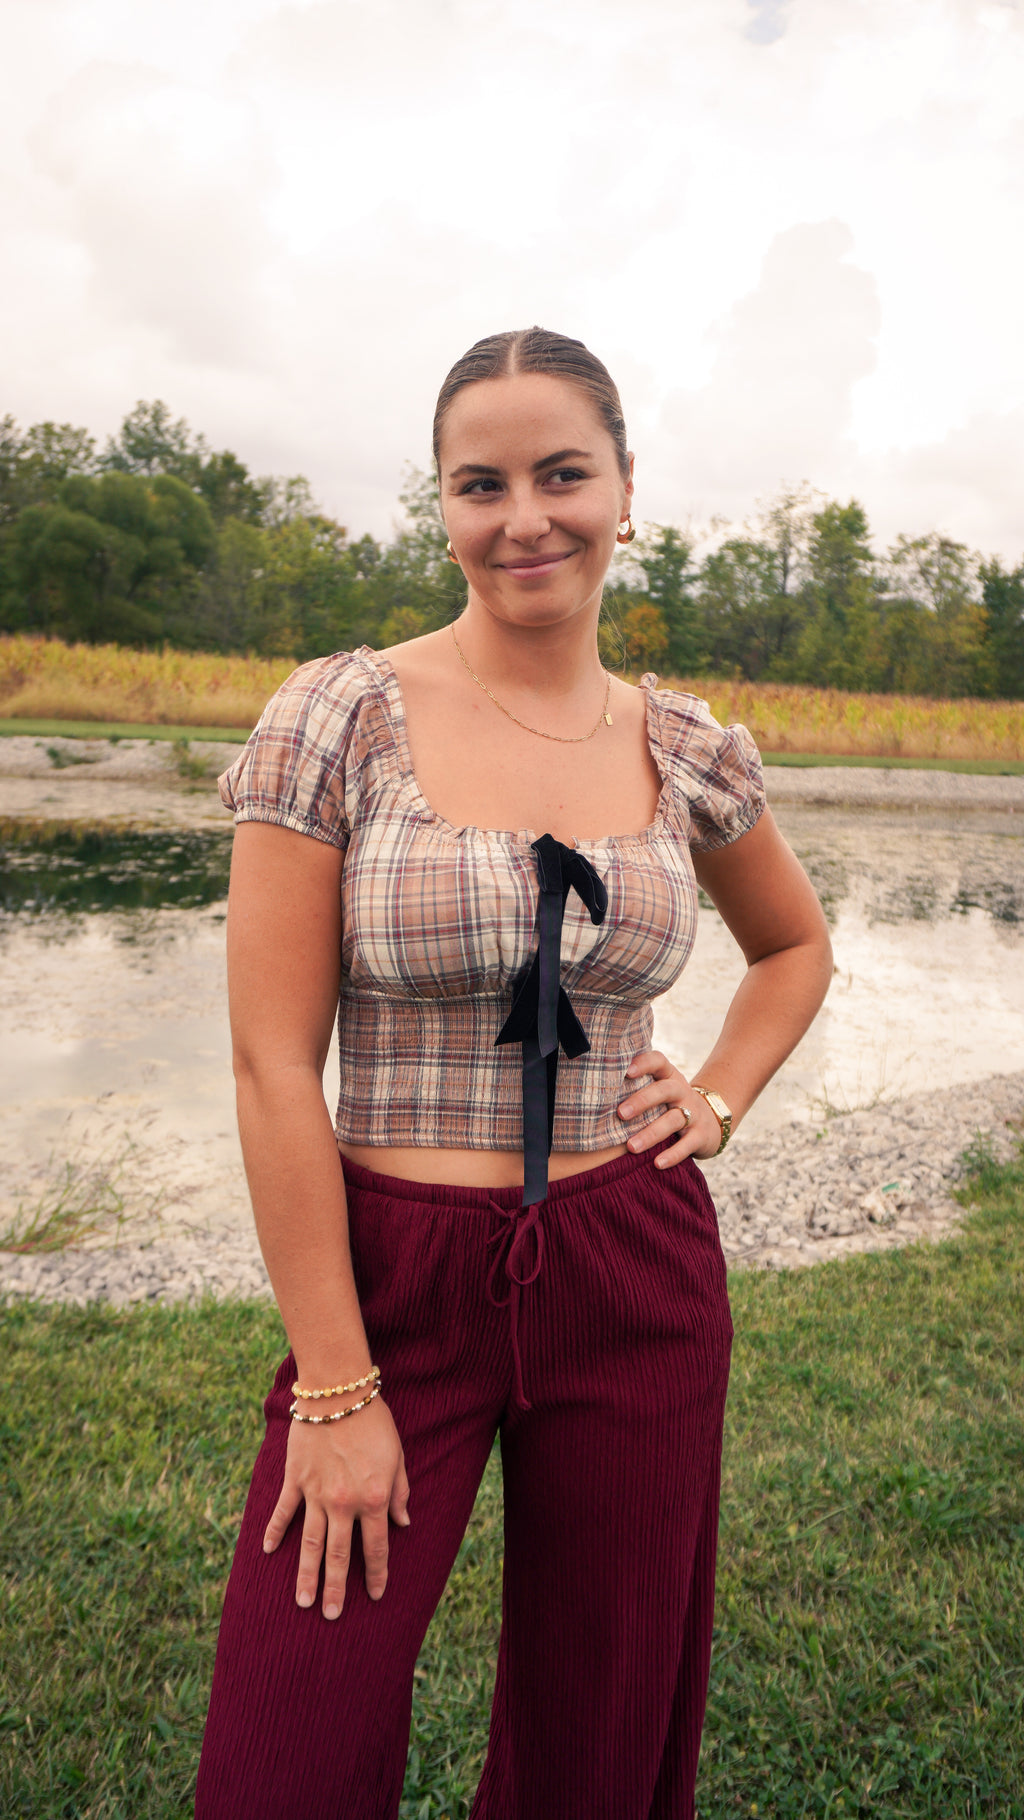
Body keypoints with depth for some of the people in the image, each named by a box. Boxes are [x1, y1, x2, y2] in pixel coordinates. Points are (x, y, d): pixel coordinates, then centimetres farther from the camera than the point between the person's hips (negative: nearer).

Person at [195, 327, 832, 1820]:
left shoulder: (688, 750, 2)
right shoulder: (339, 718, -9)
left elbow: (797, 943, 21)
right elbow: (274, 1066, -11)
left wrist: (717, 1102, 4)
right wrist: (336, 1387, -10)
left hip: (640, 1283, 3)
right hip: (392, 1278, -2)